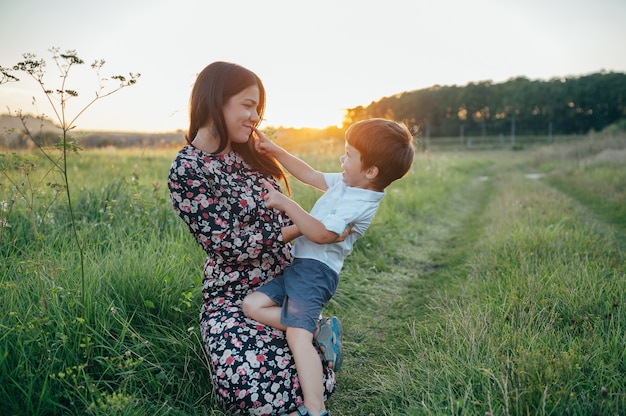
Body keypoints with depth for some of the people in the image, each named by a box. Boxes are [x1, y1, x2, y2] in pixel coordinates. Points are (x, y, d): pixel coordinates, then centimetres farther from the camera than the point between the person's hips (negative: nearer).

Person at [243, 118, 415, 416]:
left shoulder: (359, 205, -18)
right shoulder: (347, 183, 12)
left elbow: (321, 234, -26)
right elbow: (310, 175, 21)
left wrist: (285, 204, -25)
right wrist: (275, 151, 18)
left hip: (315, 270, -10)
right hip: (297, 265, 10)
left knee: (297, 336, -23)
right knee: (252, 305, 0)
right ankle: (317, 331, 0)